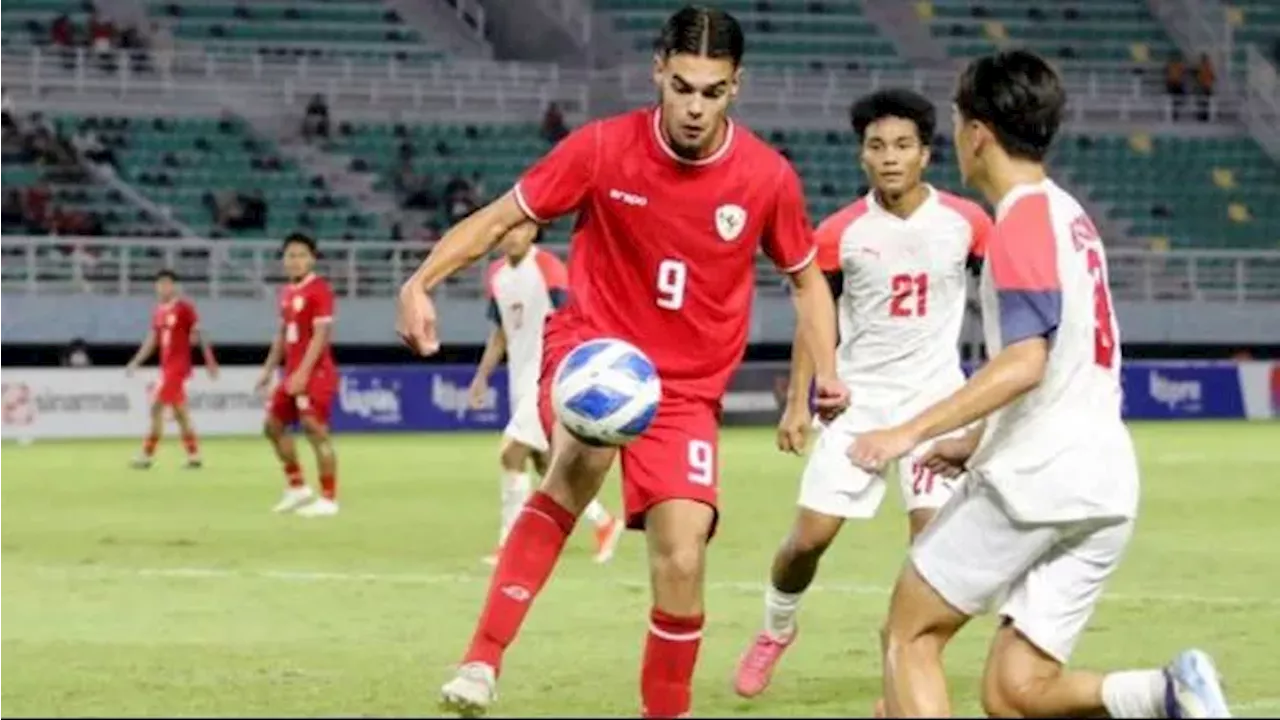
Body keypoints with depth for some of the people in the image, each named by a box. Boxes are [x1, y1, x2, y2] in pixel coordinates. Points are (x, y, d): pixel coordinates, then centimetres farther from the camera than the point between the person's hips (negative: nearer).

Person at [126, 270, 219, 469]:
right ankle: (194, 455, 14)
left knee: (157, 406, -11)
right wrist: (136, 362, 12)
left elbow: (199, 334, -8)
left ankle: (147, 455, -9)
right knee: (180, 411, 9)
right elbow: (152, 340, 19)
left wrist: (210, 361, -11)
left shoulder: (185, 307, -8)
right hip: (166, 367, 8)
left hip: (177, 367, -8)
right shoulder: (158, 311, 13)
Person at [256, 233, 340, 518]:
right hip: (293, 373, 9)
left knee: (316, 430, -12)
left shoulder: (319, 289, -12)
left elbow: (321, 335, -19)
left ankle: (328, 499, -8)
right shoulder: (287, 292, 13)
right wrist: (268, 370, 19)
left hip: (315, 373, -9)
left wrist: (303, 373, -24)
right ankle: (297, 488, 21)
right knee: (273, 425, 12)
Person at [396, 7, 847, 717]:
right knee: (582, 455, -36)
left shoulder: (767, 176, -7)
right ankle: (482, 662, -37)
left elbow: (805, 278, 10)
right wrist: (421, 282, -18)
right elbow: (498, 218, -3)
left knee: (681, 563, -11)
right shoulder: (604, 148, -11)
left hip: (686, 387, 3)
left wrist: (826, 373, -4)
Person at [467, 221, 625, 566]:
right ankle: (604, 523, 27)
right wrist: (482, 375, 13)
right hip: (521, 380, 8)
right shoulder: (496, 275, 9)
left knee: (512, 454, -15)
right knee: (546, 465, 11)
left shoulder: (549, 269, -13)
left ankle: (510, 544, -8)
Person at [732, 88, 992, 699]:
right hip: (858, 398, 1)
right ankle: (775, 631, 29)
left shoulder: (966, 223, -6)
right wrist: (798, 403, -2)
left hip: (936, 398, -1)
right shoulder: (839, 233, -5)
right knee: (808, 537, 0)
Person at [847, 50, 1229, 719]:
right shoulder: (1069, 215, 19)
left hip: (1036, 481, -8)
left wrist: (913, 431, -24)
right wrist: (975, 442, 32)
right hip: (1104, 490, 8)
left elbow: (1024, 362, -22)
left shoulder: (1022, 222, -10)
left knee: (908, 633, 6)